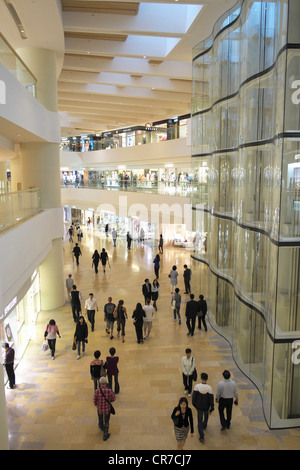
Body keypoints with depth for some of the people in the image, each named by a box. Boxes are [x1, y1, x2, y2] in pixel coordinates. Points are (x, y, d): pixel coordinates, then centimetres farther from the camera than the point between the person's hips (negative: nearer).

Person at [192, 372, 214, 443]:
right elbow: (211, 399, -19)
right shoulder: (209, 388, -26)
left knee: (200, 420, 14)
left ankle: (201, 436, 10)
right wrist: (211, 409, -6)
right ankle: (204, 425, 58)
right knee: (206, 415, 33)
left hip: (199, 406, 0)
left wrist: (194, 404, 6)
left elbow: (194, 396, -13)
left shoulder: (197, 386, -23)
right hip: (206, 406, 0)